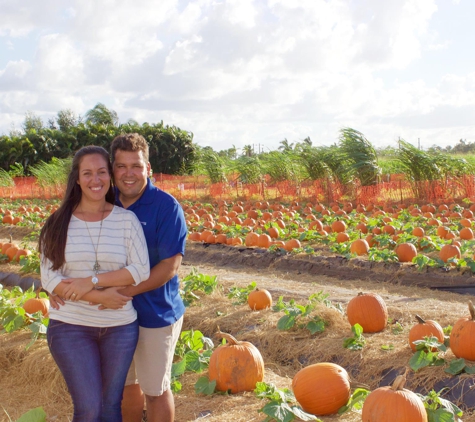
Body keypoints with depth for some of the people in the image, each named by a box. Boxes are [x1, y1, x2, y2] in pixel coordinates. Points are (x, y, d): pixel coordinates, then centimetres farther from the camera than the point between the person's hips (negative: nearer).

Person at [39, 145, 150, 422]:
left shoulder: (127, 219, -1)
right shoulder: (58, 223, -2)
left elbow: (141, 271, -8)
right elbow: (50, 280, -8)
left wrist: (92, 281, -18)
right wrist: (100, 297, -18)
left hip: (120, 326, 1)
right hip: (71, 326, -1)